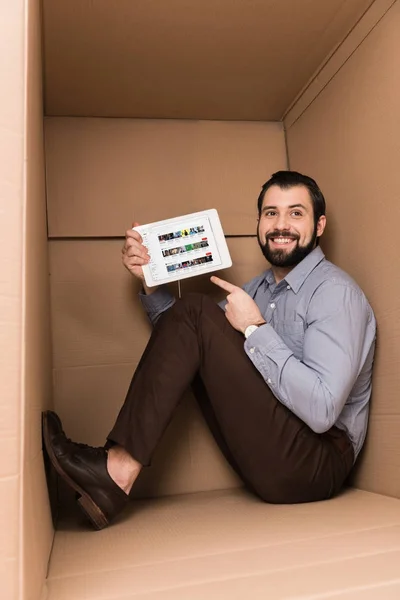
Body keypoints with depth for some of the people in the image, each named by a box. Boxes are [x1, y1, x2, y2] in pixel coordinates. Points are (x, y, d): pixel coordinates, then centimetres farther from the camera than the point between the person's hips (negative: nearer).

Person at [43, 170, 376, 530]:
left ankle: (119, 472, -16)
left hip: (318, 463, -7)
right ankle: (118, 470, -6)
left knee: (196, 311, -17)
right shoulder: (262, 286, 13)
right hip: (273, 456, 8)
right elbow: (185, 339, 16)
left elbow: (322, 410, -24)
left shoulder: (335, 290, -11)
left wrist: (255, 328, -20)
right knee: (184, 317, 0)